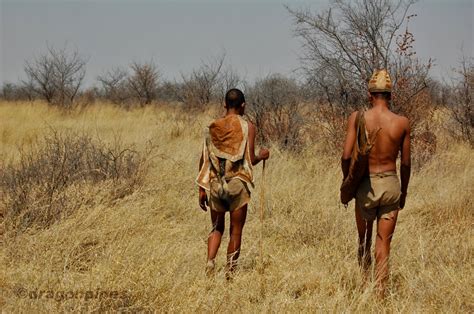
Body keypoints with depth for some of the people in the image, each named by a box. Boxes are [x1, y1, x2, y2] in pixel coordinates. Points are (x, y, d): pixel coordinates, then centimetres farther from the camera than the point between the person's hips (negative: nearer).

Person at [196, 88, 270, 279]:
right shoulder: (247, 127, -5)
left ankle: (210, 264, -2)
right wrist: (262, 156, 12)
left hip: (216, 185, 3)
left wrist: (202, 189, 11)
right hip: (238, 184, -3)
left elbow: (204, 161, 5)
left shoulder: (213, 128, 6)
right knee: (235, 231, 7)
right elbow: (250, 160, -10)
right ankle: (230, 272, 8)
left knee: (217, 228, 17)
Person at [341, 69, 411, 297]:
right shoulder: (402, 123, -5)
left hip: (365, 185, -1)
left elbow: (346, 156, -10)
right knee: (384, 244, 5)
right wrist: (403, 193, 15)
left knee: (364, 239, 19)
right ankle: (380, 293, 2)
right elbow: (406, 163, 2)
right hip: (391, 184, 1)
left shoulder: (357, 118, -8)